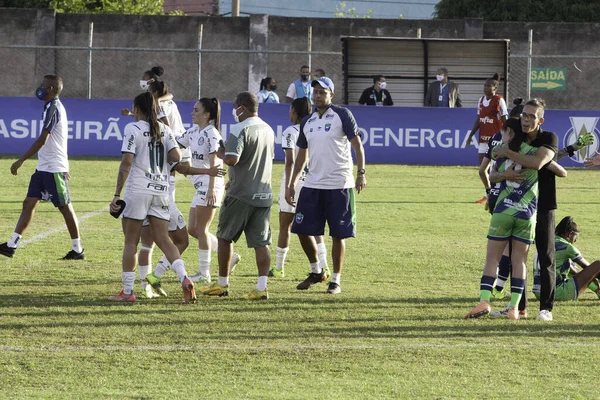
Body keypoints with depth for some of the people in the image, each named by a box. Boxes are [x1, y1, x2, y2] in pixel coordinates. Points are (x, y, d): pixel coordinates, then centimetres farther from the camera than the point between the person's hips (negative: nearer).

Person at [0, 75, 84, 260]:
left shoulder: (53, 109, -17)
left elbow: (42, 140, -23)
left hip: (53, 169, -10)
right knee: (29, 203, 5)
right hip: (44, 168, 10)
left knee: (65, 207, -2)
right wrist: (64, 166, 27)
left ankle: (78, 250, 6)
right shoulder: (54, 107, 14)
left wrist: (21, 160, -23)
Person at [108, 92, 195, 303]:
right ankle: (185, 279, -10)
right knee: (163, 240, 9)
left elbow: (126, 162, -13)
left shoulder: (133, 129, -6)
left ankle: (127, 291, 6)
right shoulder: (165, 130, 8)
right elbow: (176, 157, -3)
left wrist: (117, 194, -12)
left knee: (131, 241, 4)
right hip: (161, 190, 5)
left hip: (138, 189, -5)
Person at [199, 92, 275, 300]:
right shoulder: (268, 130, 11)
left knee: (225, 237, 10)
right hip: (264, 193, 6)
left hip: (240, 195, -6)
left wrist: (221, 153, -3)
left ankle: (222, 284, 16)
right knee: (261, 242, 2)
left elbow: (232, 159, -26)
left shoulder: (240, 130, -14)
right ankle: (262, 287, -6)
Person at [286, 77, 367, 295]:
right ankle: (316, 271, 22)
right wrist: (292, 184, 14)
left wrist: (361, 173, -15)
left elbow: (357, 145, -5)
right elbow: (302, 155, 19)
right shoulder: (307, 122, 13)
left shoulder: (342, 115, -3)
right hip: (312, 185, 5)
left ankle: (336, 280, 8)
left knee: (338, 234, -1)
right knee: (302, 229, 3)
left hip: (339, 185, -5)